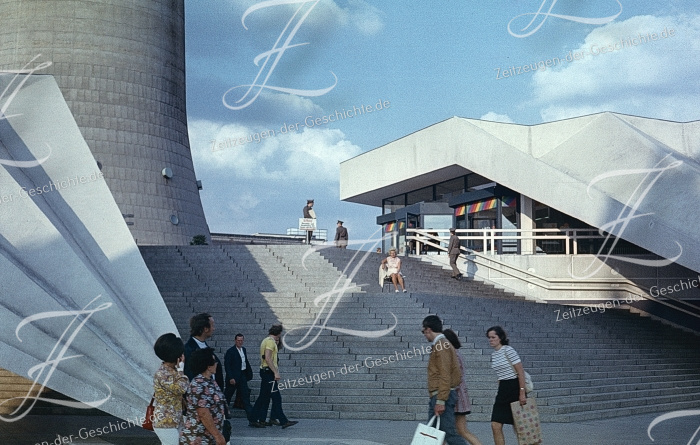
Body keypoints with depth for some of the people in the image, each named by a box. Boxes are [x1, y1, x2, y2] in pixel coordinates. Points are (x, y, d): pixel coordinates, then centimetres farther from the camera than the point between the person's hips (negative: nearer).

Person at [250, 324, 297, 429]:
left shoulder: (266, 340, 19)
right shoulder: (270, 341, -12)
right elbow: (267, 358, -22)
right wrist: (276, 372, -22)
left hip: (265, 372, 10)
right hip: (269, 372, -10)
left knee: (264, 397, 11)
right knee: (276, 397, -8)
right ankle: (283, 421, -7)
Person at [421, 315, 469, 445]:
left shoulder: (441, 345, -13)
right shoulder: (441, 344, 18)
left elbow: (445, 376, -20)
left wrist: (440, 401, -22)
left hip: (442, 396, -10)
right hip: (437, 396, 10)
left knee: (449, 433, -10)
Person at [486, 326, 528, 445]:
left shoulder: (508, 350, -11)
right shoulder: (493, 355, 11)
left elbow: (521, 372, -14)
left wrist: (522, 393, -19)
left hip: (514, 389, -7)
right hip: (502, 390, 7)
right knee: (495, 425, -3)